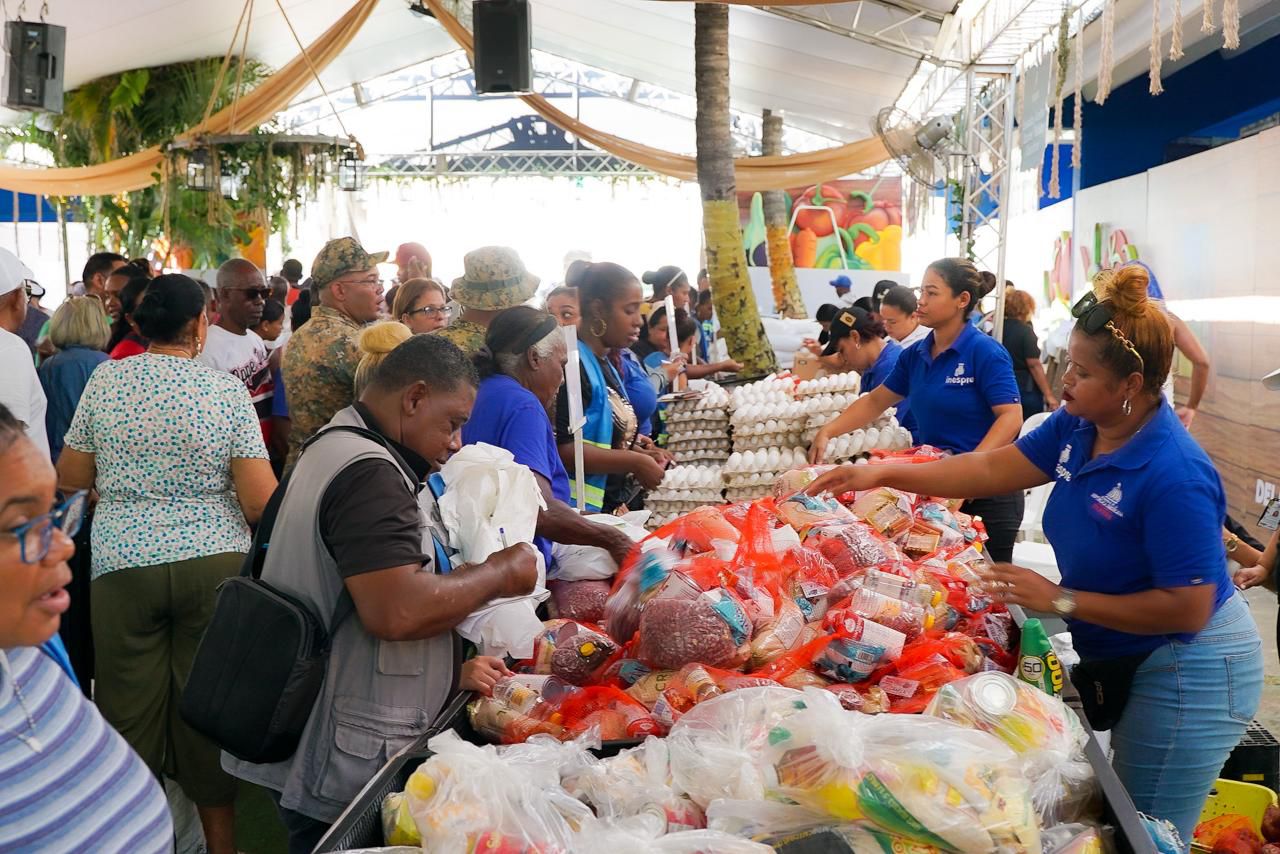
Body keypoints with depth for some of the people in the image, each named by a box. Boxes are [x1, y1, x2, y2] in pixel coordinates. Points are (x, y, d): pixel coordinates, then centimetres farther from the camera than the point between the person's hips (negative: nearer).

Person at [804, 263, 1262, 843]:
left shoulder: (1173, 476, -31)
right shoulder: (1077, 427, -6)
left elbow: (1187, 609, -29)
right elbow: (993, 468, 3)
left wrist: (1060, 600, -24)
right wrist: (884, 475, -3)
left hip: (1187, 676, -8)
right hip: (1122, 662, 8)